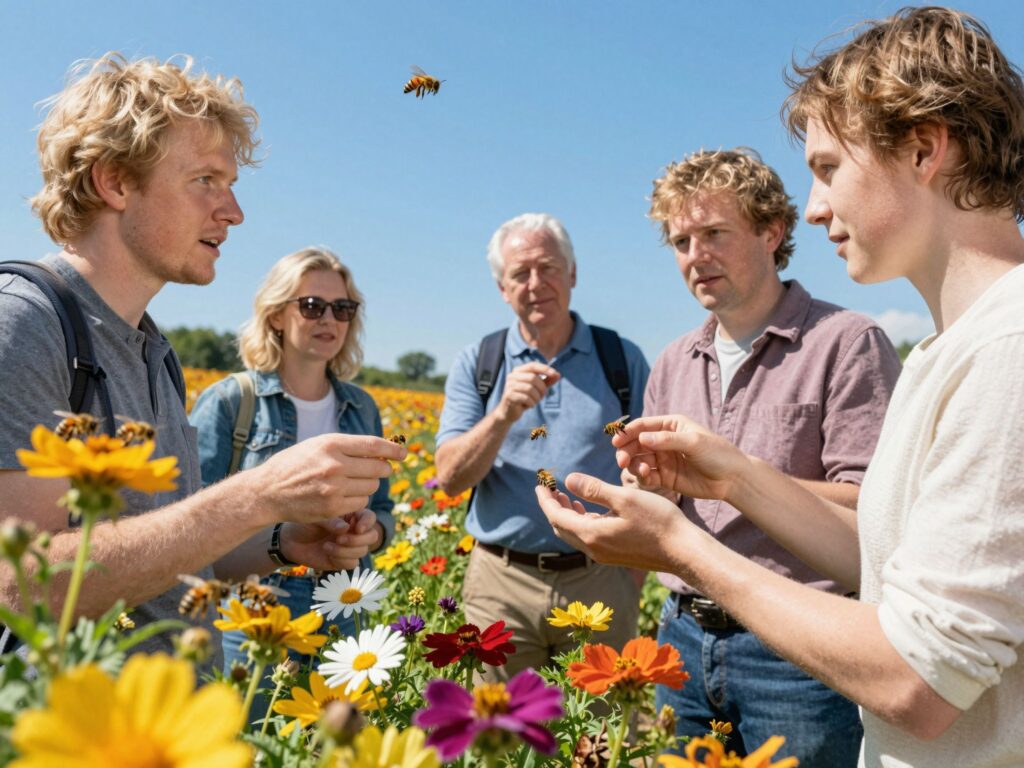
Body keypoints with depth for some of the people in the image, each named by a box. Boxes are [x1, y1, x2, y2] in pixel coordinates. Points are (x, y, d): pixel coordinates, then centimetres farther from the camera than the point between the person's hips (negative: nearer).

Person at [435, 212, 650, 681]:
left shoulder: (623, 359, 4)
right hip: (503, 579, 0)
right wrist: (505, 414, -19)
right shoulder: (475, 365, 4)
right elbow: (450, 478, -4)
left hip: (600, 580, 0)